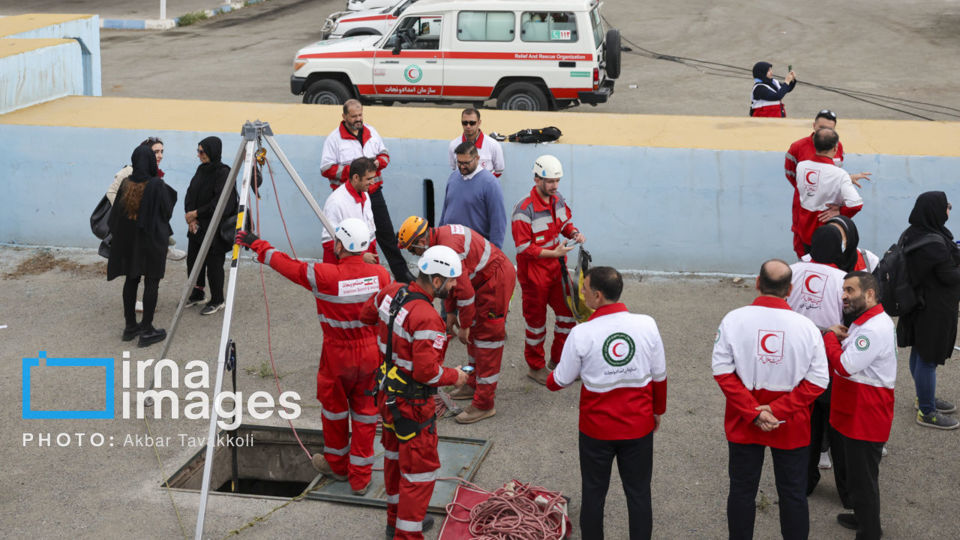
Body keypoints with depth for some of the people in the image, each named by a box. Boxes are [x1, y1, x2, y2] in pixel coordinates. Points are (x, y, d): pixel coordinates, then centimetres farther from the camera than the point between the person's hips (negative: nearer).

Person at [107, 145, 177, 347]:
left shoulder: (126, 184, -3)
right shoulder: (157, 185, -18)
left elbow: (116, 213, 2)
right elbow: (167, 211, -10)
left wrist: (118, 235, 13)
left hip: (128, 239, 5)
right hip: (152, 239, -5)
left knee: (131, 280, 15)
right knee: (151, 282, 2)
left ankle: (130, 325, 23)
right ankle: (147, 331, 3)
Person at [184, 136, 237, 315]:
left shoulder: (223, 173, -17)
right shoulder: (201, 170, 7)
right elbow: (190, 194, 9)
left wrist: (196, 213, -17)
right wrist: (190, 217, -6)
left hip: (215, 229, -8)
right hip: (197, 226, 8)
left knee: (214, 264, 1)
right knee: (193, 261, 13)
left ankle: (217, 301, 16)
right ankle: (197, 294, 31)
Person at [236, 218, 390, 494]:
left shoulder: (325, 276, -21)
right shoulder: (381, 274, -11)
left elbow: (286, 265, -8)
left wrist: (256, 244, 7)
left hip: (338, 354, -2)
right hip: (372, 353, 3)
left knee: (334, 407, 19)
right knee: (365, 413, 11)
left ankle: (337, 464, 38)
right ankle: (361, 478, 17)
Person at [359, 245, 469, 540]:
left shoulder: (391, 292, -5)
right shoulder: (426, 319, -31)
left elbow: (366, 314, 15)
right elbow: (427, 371, -30)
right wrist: (454, 376, -13)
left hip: (388, 392, 9)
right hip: (412, 403, -9)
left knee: (395, 455, 25)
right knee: (420, 469, 3)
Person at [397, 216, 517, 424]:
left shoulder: (449, 247, -27)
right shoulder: (440, 237, 5)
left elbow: (464, 289, -25)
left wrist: (464, 326, -16)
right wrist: (450, 312, 19)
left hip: (497, 280, -11)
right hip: (485, 279, 11)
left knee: (487, 337, -7)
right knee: (475, 331, 21)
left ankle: (484, 405, -3)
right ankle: (474, 385, 36)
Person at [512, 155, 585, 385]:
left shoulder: (558, 200, 0)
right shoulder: (524, 208, -23)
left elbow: (565, 222, 17)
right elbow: (523, 247, -22)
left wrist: (574, 233, -6)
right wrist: (553, 253, -27)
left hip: (556, 268, 7)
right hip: (534, 272, -7)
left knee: (567, 312, 12)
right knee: (536, 320, 7)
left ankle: (558, 360, 31)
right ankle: (536, 367, 25)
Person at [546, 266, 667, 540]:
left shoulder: (581, 334, -18)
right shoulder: (646, 325, -12)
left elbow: (561, 380, -5)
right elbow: (659, 375, -1)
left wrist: (549, 381, 19)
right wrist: (657, 410, 16)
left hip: (597, 428, -1)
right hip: (639, 425, 2)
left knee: (593, 492, 16)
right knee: (639, 492, 15)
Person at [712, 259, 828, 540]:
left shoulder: (734, 319, -12)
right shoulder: (806, 326, -12)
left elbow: (722, 371, -13)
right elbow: (817, 380, -13)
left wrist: (752, 412, -13)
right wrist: (780, 410, -13)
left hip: (743, 423, 1)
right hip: (792, 428, 0)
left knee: (742, 490, 15)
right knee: (793, 493, 15)